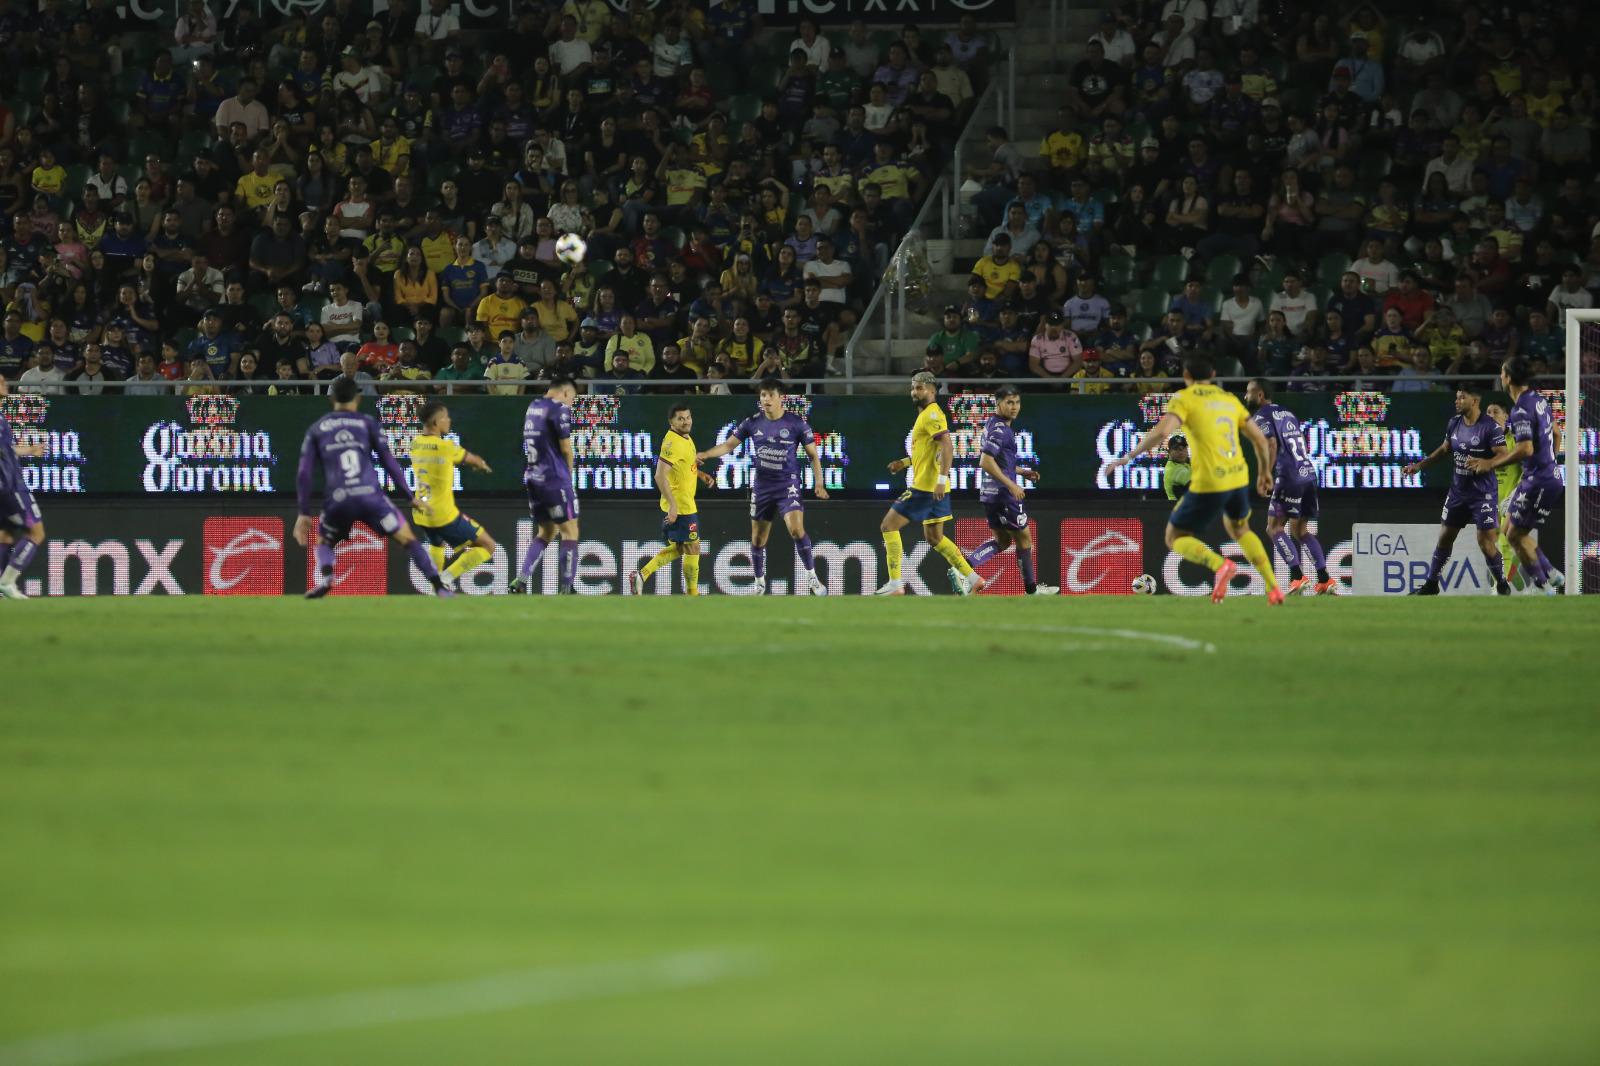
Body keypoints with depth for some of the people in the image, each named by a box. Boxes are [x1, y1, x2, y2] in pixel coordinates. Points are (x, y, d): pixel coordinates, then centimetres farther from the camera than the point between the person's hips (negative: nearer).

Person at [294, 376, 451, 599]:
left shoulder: (317, 429, 15)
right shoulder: (367, 423, 12)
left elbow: (303, 474, 9)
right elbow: (389, 462, 5)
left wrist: (304, 513, 12)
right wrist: (410, 497, 10)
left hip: (337, 502, 1)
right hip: (370, 496, -1)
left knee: (322, 544, 24)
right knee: (407, 538, 10)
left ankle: (325, 577, -9)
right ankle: (439, 586, -5)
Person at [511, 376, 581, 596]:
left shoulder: (532, 407, 15)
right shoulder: (559, 409, -10)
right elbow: (566, 448, -10)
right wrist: (569, 471, 8)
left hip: (532, 478, 8)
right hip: (554, 478, -8)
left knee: (546, 532, 17)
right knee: (570, 531, -1)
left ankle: (521, 579, 4)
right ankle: (565, 589, -5)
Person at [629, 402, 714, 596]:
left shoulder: (685, 438, 10)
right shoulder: (673, 442, -20)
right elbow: (660, 475, -27)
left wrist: (700, 474, 13)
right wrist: (672, 504, -30)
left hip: (685, 504, 10)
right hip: (681, 507, -10)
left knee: (678, 548, 16)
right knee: (692, 548, 1)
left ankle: (642, 575, 11)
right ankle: (692, 593, 12)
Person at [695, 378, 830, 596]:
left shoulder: (796, 423, -6)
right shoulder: (753, 423, 2)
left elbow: (813, 455, -1)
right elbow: (728, 445, 7)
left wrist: (818, 482, -12)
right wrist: (705, 455, -8)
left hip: (788, 485, -4)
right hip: (762, 486, 4)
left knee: (796, 529, -23)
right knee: (758, 538, 8)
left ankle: (812, 578, -13)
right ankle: (760, 584, 26)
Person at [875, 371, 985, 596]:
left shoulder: (932, 415, -13)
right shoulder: (925, 416, 18)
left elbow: (947, 446, -23)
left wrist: (941, 479, -29)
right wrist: (905, 463, 20)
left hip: (926, 487, -10)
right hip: (933, 488, 10)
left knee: (888, 526, -6)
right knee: (934, 538, 16)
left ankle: (895, 584, -7)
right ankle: (972, 579, 15)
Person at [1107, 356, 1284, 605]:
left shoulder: (1185, 399, -2)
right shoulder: (1230, 399, 15)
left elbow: (1161, 432, -19)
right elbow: (1259, 438, 16)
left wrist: (1129, 457, -11)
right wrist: (1264, 472, 31)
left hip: (1208, 482, -6)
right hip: (1238, 477, 6)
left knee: (1175, 537, 8)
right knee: (1239, 528, 32)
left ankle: (1220, 565, -21)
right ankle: (1274, 587, 21)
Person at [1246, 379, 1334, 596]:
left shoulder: (1262, 416, -2)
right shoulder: (1287, 413, 23)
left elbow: (1272, 445, -15)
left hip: (1289, 477, -8)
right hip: (1308, 472, 8)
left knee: (1274, 527, -2)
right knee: (1299, 529, 13)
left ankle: (1297, 576, -15)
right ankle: (1324, 580, 5)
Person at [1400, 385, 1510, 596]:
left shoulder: (1490, 427, -15)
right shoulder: (1454, 423, 5)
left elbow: (1504, 456, -18)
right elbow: (1444, 449, 20)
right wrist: (1419, 465, 18)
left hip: (1482, 493, -6)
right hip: (1458, 490, 6)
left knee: (1486, 541, -11)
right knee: (1445, 536, 10)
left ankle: (1502, 585, 7)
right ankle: (1431, 584, 22)